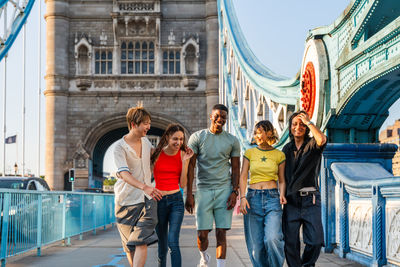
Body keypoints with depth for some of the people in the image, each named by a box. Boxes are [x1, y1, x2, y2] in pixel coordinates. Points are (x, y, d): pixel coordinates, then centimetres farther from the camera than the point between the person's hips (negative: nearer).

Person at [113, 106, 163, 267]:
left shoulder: (146, 142, 8)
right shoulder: (120, 147, -12)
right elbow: (124, 174, -26)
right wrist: (144, 187, -42)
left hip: (147, 199, 3)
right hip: (127, 199, -3)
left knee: (141, 241, -13)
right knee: (130, 245, 8)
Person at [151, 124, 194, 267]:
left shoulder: (183, 155, 2)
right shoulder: (157, 153, -2)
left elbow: (183, 184, 0)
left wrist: (185, 162, -7)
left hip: (176, 200, 0)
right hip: (158, 201, 0)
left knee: (173, 242, -15)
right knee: (162, 243, 10)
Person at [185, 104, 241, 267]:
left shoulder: (232, 141, 7)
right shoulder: (197, 137, 2)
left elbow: (235, 169, 10)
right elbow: (190, 167, 2)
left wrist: (235, 192, -3)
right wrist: (189, 194, -4)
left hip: (224, 190, 1)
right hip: (203, 190, -1)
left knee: (221, 233, -4)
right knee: (202, 233, 0)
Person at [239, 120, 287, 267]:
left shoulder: (279, 155, 8)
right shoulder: (250, 153, 9)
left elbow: (282, 180, 12)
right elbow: (243, 177, 4)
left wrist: (282, 194, -7)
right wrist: (242, 197, -9)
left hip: (272, 198, -1)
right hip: (253, 198, 1)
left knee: (273, 238, -18)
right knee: (255, 243, 0)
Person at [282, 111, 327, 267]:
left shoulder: (312, 145, 4)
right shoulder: (287, 149, 15)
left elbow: (322, 139, -22)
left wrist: (308, 122, -10)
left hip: (310, 199, -3)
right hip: (291, 200, 3)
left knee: (315, 240, -8)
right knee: (290, 242, -1)